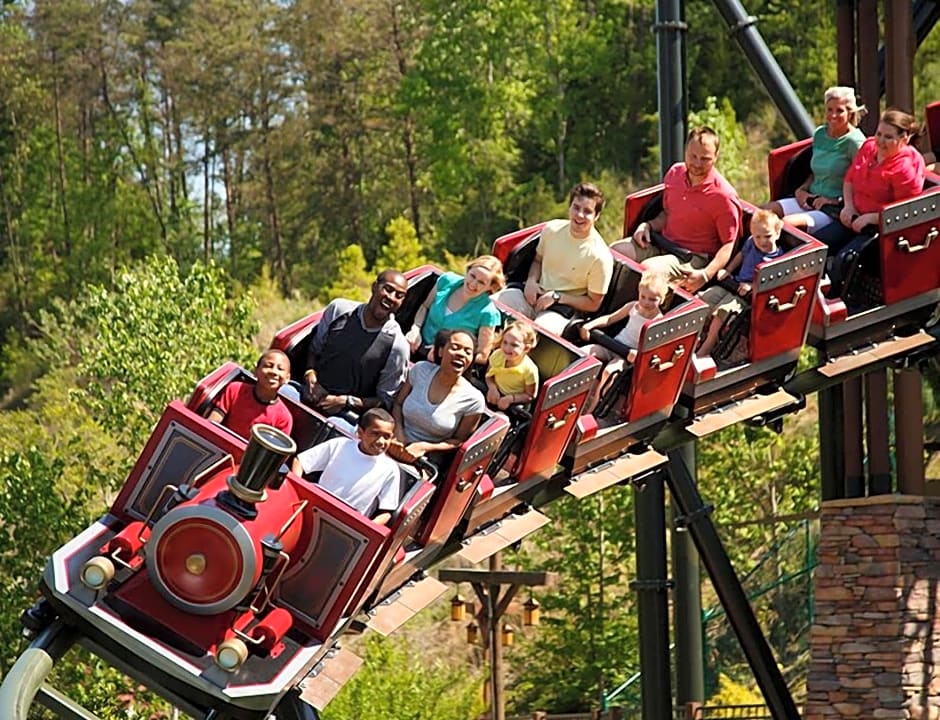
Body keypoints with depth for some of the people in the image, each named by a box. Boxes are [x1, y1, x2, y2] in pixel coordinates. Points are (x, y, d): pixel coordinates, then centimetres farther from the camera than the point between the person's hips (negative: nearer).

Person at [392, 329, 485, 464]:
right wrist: (398, 432, -8)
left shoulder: (473, 400, -11)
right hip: (397, 447, 3)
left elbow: (459, 440, 0)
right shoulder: (421, 370, -2)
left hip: (427, 462, -3)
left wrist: (425, 447, -14)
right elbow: (398, 404, 11)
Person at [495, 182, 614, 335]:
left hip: (562, 310, -5)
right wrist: (531, 280, -2)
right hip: (536, 295, 5)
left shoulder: (600, 257, -14)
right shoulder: (552, 229, 0)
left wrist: (556, 297, -12)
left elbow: (593, 304, -5)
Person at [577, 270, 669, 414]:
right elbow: (609, 318, 12)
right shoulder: (633, 307, 3)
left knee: (608, 371, -33)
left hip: (629, 355, -6)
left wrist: (639, 353, -40)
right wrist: (590, 325, -2)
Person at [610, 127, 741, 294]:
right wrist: (648, 226, 0)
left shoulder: (724, 197, -17)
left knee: (649, 269, -33)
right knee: (613, 251, -10)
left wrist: (705, 275, -28)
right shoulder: (675, 173, 4)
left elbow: (729, 246, -14)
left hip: (693, 257, -7)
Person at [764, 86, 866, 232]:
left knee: (787, 223, -30)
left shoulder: (854, 141, -10)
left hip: (835, 209, -8)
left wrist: (835, 201, -16)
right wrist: (802, 189, 9)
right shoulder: (819, 134, 13)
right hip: (811, 199, 8)